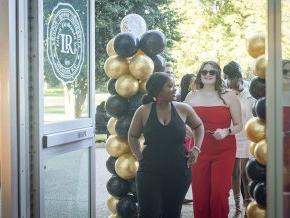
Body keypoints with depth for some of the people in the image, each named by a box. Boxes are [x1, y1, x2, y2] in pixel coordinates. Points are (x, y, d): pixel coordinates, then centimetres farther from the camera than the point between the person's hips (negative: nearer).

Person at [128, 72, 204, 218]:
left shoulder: (183, 109, -1)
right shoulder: (143, 111, -4)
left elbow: (199, 126, 17)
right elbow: (132, 136, 12)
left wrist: (196, 149, 6)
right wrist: (140, 157, 3)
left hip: (179, 172, 2)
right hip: (150, 172, -2)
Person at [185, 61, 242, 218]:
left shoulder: (229, 97, 2)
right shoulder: (191, 96, 8)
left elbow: (239, 125, 5)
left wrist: (226, 132, -14)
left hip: (224, 151, -2)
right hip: (199, 150, 2)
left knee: (219, 194, -6)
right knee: (199, 194, 2)